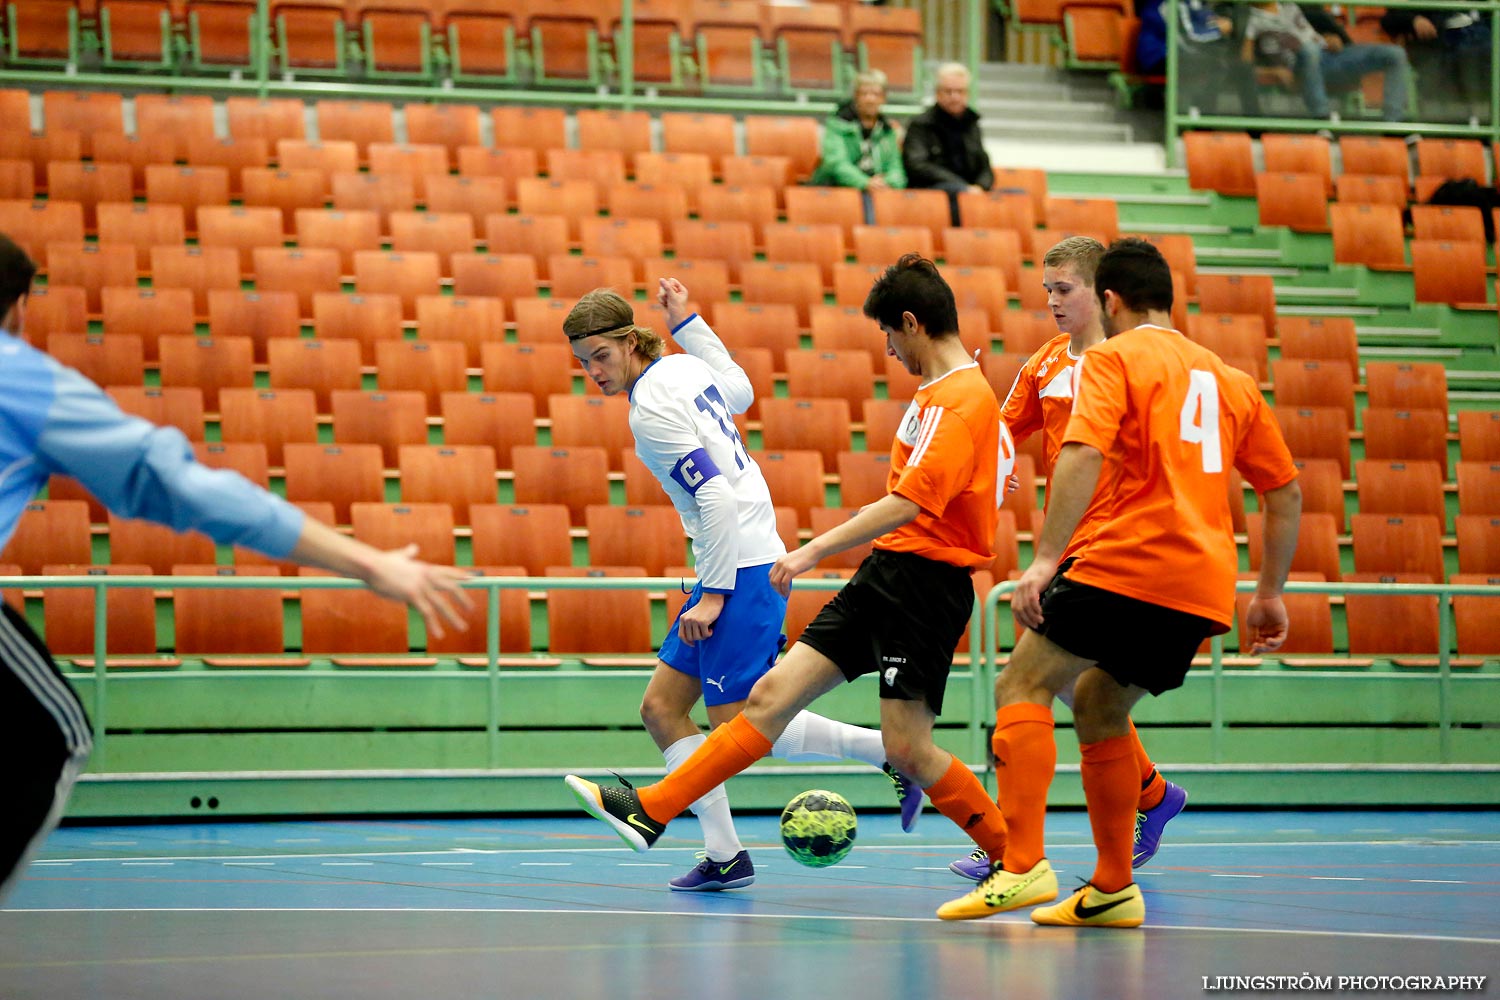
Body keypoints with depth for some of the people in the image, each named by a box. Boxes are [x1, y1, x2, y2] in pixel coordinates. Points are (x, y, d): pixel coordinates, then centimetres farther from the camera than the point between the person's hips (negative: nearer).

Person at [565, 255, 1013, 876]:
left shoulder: (960, 399, -15)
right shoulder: (938, 393, 16)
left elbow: (907, 504, -24)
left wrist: (814, 551, -23)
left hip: (925, 582, -10)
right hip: (885, 572, 10)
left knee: (907, 749, -10)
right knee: (772, 695, 3)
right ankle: (649, 812, 0)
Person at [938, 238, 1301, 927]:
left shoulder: (1114, 359, 2)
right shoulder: (1230, 378, 22)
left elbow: (1084, 456, -15)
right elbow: (1286, 493, 23)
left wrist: (1045, 560, -19)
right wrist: (1270, 596, 28)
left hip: (1128, 561, -7)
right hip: (1204, 587, 7)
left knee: (1024, 685, -6)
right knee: (1098, 708, 21)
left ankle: (1023, 866, -22)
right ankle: (1112, 890, 19)